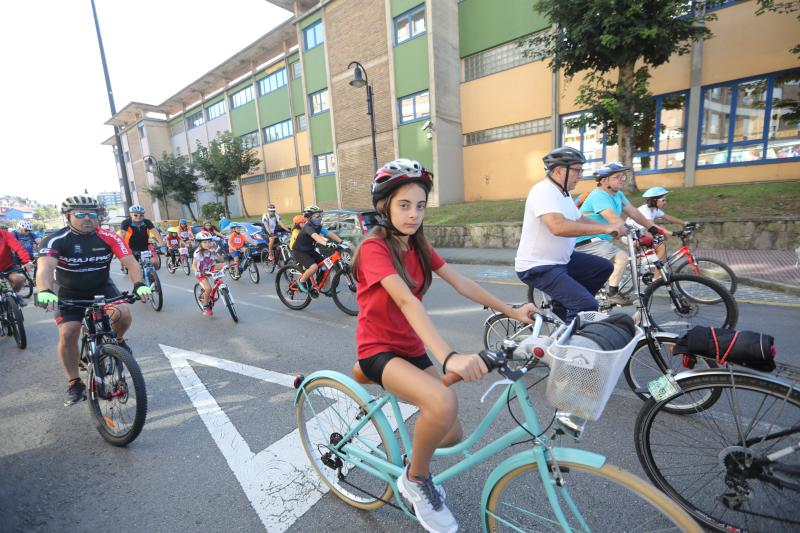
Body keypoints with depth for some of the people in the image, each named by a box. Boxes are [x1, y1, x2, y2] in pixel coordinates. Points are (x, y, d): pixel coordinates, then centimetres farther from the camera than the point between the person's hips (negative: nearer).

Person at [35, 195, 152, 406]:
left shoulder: (109, 238, -16)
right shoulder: (56, 240, -20)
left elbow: (130, 262, -25)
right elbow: (45, 267, -36)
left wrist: (139, 284, -44)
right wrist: (45, 291, -57)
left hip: (102, 287, 1)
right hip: (69, 292, 0)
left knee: (123, 314, -26)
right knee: (68, 334, -13)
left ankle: (118, 340, 9)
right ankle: (75, 384, 6)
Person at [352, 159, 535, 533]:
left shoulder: (418, 246, 3)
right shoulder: (374, 248, -20)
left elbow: (462, 284, 3)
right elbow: (407, 301, -35)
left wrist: (512, 311, -1)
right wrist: (448, 357, -45)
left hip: (412, 348, 7)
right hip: (379, 350, -7)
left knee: (452, 436, 6)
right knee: (444, 403, -33)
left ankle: (415, 457, 41)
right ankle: (415, 479, -3)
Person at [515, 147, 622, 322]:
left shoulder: (562, 193, 13)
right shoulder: (543, 191, -20)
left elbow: (580, 220, 17)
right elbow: (558, 227, -35)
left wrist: (612, 228, 3)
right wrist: (605, 228, -29)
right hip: (538, 267, -10)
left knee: (604, 267, 12)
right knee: (587, 305, -18)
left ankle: (563, 306, 16)